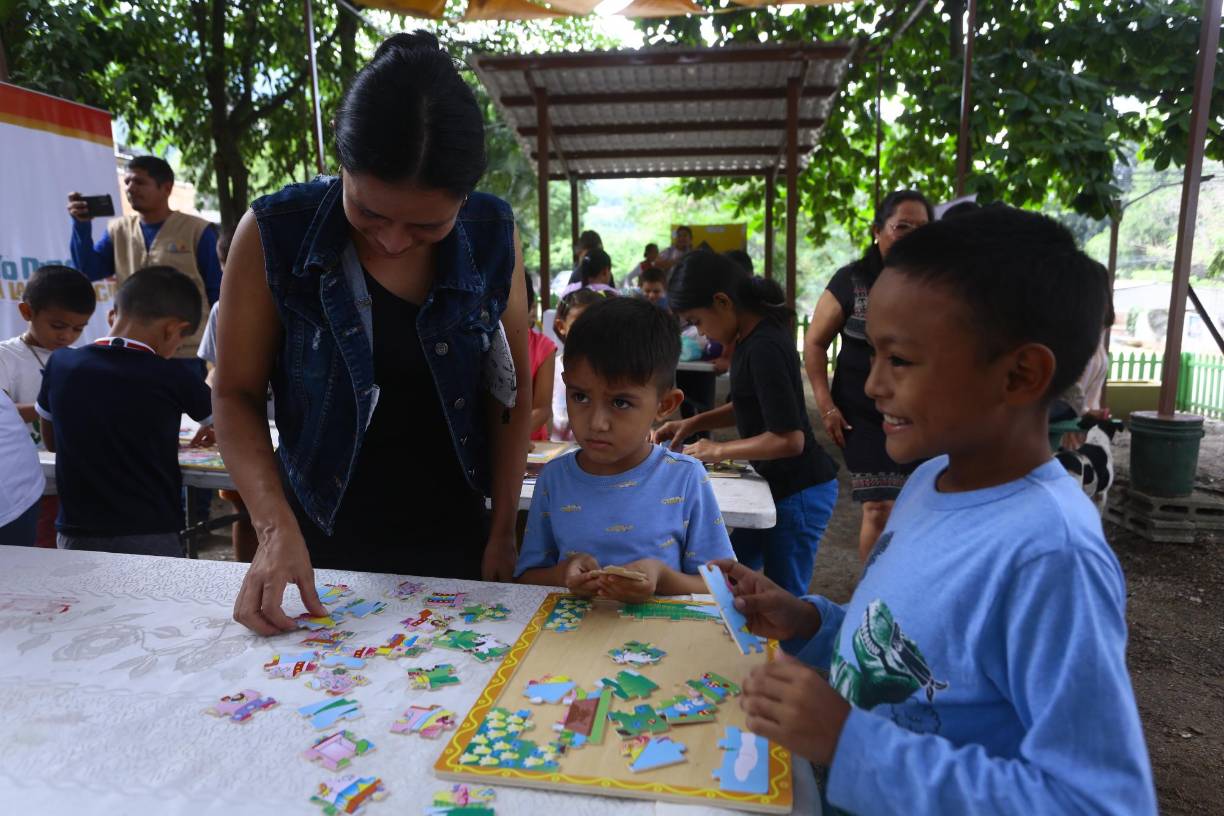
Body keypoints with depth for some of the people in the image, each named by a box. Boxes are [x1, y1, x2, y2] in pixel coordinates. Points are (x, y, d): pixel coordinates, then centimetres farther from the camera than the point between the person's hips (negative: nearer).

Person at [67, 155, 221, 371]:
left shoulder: (197, 231, -4)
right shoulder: (119, 230, 10)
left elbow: (217, 292, -3)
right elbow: (87, 271, 3)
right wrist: (81, 225, -9)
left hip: (186, 354, -5)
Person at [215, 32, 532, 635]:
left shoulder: (493, 235, -11)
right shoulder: (274, 234, -14)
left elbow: (512, 385, -3)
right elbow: (236, 394, -6)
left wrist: (503, 531, -4)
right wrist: (276, 526, -20)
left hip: (455, 540, 2)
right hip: (325, 545, -1)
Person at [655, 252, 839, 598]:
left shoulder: (764, 348, -24)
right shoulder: (754, 336, 5)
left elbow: (789, 438, -25)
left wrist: (718, 450, -14)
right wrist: (694, 423, 7)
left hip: (798, 494, -10)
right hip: (779, 486, 10)